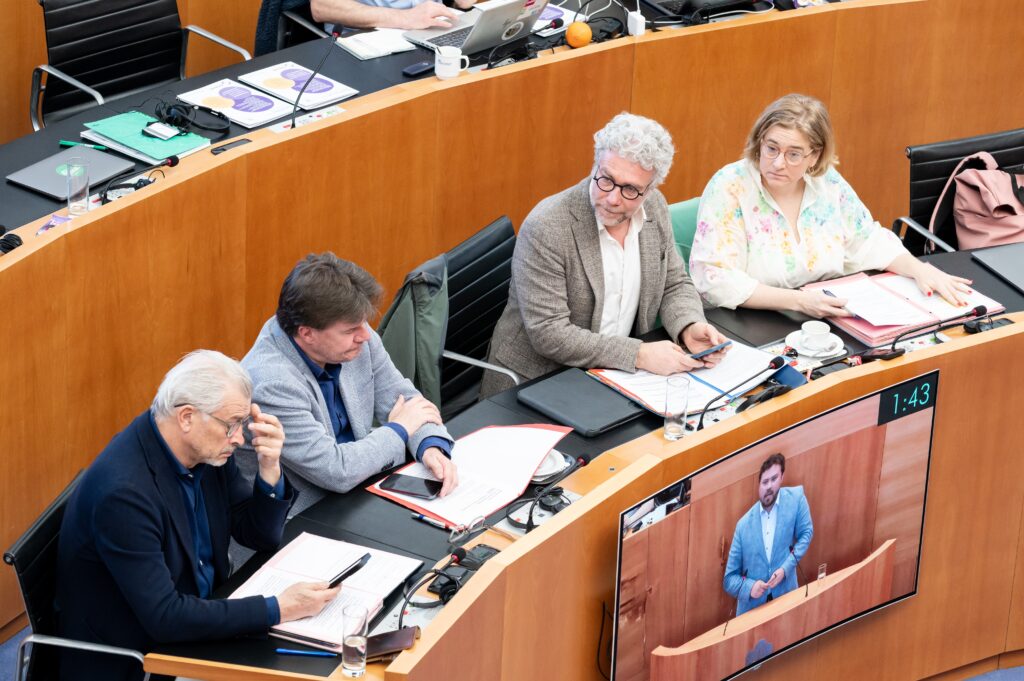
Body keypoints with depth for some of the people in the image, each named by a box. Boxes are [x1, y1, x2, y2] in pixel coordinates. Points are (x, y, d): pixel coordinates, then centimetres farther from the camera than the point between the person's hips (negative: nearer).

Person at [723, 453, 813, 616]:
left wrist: (786, 568, -10)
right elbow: (730, 579, 0)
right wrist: (749, 587, -21)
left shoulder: (796, 497, -7)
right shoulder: (743, 524, -5)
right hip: (751, 607, 0)